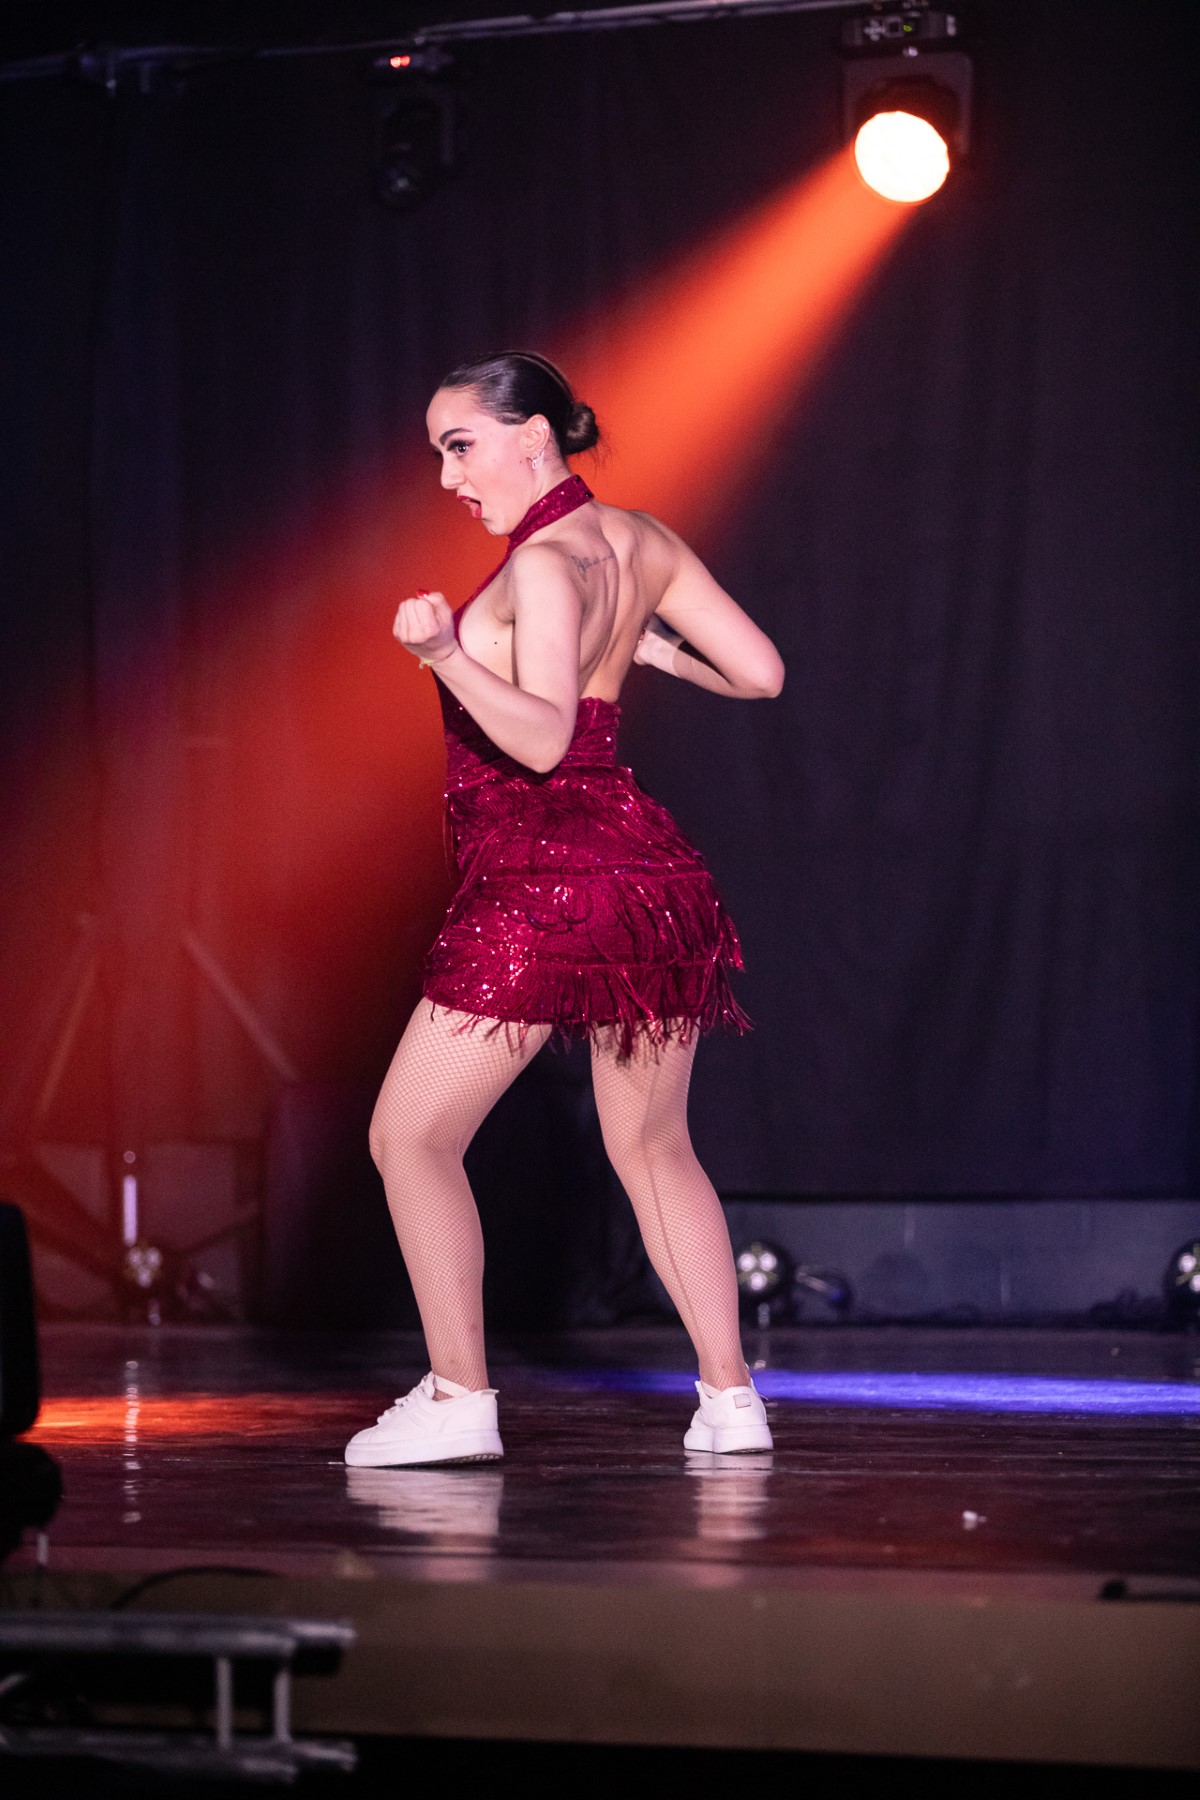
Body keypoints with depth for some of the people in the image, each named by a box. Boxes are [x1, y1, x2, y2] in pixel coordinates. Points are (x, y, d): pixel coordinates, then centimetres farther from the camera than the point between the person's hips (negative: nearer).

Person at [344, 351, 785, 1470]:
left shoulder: (544, 565, -13)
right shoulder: (641, 542, 10)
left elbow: (541, 739, -23)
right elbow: (759, 673, 13)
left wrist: (444, 653, -34)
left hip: (543, 883, -8)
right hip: (649, 866, 8)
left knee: (410, 1136, 1)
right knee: (653, 1147, 19)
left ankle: (458, 1396, -4)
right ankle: (730, 1397, 15)